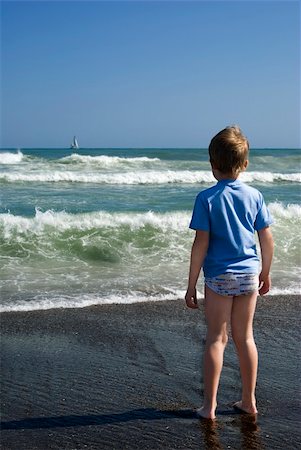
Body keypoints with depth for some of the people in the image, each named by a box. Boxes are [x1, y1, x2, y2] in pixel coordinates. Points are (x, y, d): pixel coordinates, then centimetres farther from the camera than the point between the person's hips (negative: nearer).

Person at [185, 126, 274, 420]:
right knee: (245, 337, 14)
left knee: (216, 339, 5)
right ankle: (248, 401, 24)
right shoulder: (254, 196, -1)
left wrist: (191, 285, -6)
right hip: (249, 275, 3)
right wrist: (266, 273, 17)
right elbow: (267, 239, 3)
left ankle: (209, 406, 10)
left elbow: (201, 244, -13)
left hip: (219, 277, -3)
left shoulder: (207, 198, -11)